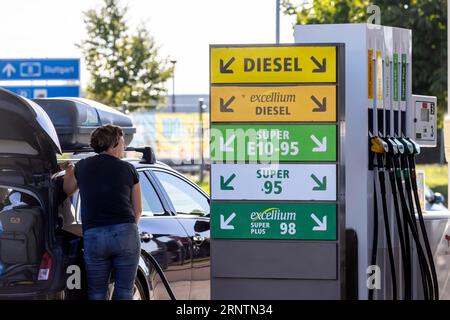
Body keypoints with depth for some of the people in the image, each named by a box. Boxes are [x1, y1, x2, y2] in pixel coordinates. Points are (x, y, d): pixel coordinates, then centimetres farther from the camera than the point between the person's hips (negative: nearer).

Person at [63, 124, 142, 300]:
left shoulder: (82, 167, 9)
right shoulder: (128, 169, 6)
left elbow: (66, 191, 27)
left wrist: (69, 172, 47)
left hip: (93, 235, 1)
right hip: (126, 233, -1)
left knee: (97, 294, 8)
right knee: (124, 293, 3)